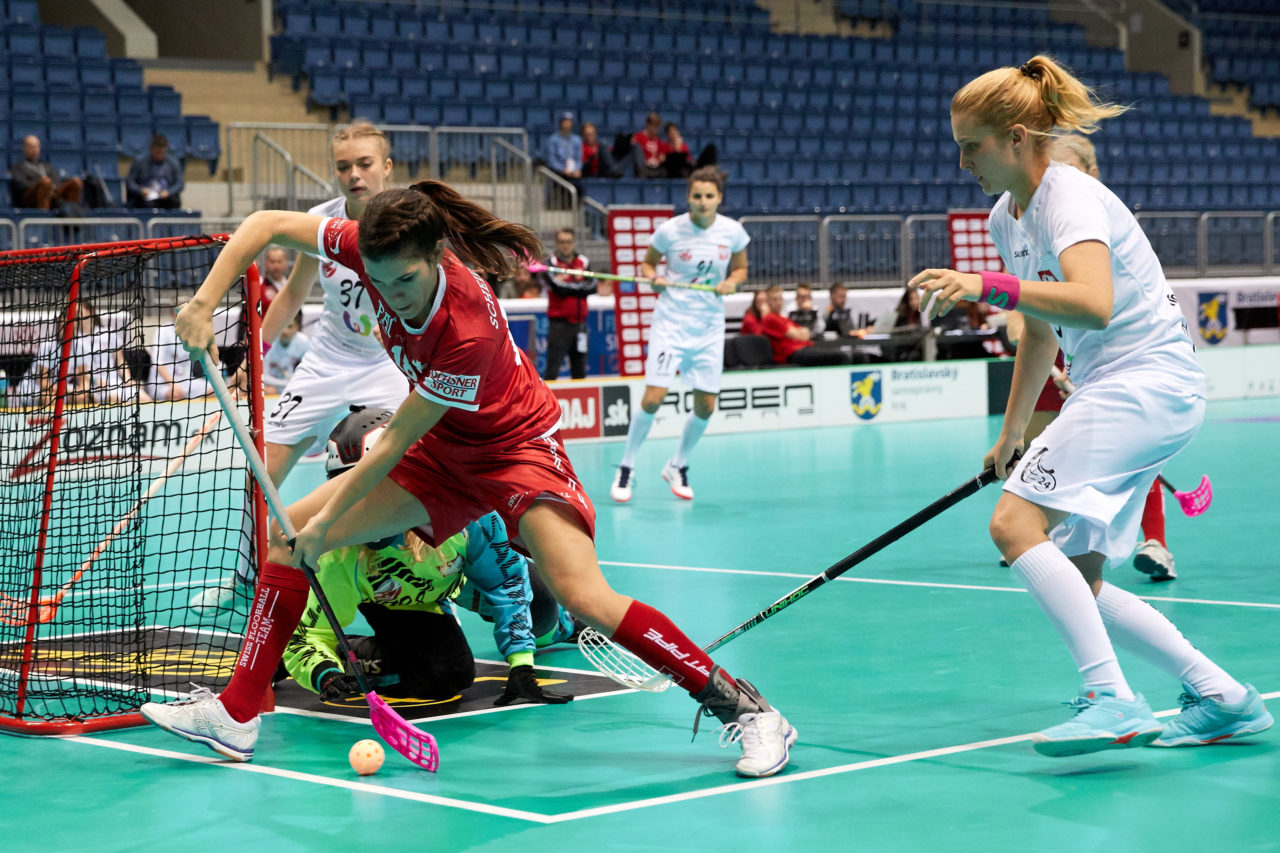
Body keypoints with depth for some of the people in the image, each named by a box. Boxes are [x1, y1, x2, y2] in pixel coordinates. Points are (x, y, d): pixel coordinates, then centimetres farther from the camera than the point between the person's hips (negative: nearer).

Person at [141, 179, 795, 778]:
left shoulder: (468, 331, -36)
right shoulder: (377, 253, -19)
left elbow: (393, 443, -26)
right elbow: (268, 224, -6)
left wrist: (327, 521, -17)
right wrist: (203, 303, -16)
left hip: (515, 449, -7)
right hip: (443, 449, 7)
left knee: (584, 598, -26)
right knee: (290, 532, -1)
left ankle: (744, 708, -14)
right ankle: (235, 715, 5)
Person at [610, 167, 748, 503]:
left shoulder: (732, 231, -3)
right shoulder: (669, 230, -9)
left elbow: (740, 268, 12)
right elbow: (647, 262, 5)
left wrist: (732, 282, -9)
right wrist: (654, 278, -16)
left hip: (709, 327, 3)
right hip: (671, 321, -3)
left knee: (706, 406, 4)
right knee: (652, 398, -14)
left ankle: (677, 465, 27)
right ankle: (626, 468, 3)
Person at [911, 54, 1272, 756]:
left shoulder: (1070, 197, -15)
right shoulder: (1006, 216, 13)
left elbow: (1093, 305, -35)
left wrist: (987, 287, -43)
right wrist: (1010, 437, 28)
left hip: (1148, 379, -10)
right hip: (1109, 392, 10)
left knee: (1016, 522, -23)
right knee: (1076, 585, 5)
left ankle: (1114, 702, -28)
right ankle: (1223, 698, 11)